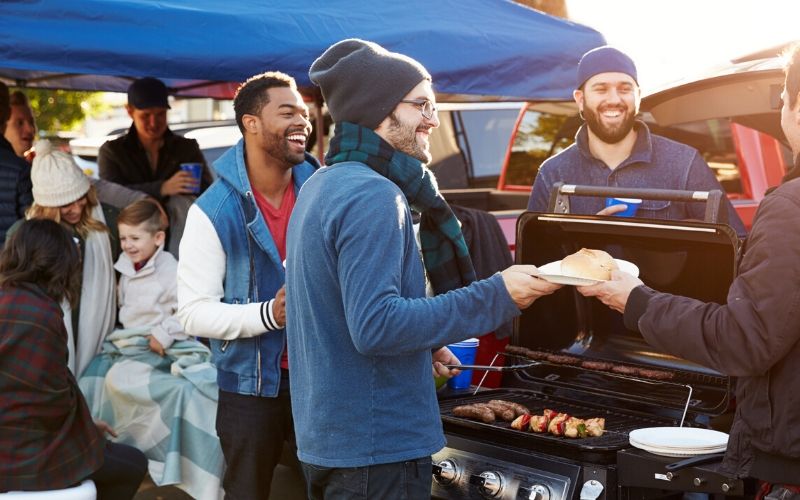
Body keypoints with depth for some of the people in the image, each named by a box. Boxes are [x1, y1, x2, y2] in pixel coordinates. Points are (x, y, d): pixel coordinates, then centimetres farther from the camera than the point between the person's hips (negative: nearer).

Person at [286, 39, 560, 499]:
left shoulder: (324, 186, 13)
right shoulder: (372, 196, -19)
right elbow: (376, 326, -26)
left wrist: (423, 348, 17)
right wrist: (496, 296, -22)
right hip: (375, 448, -10)